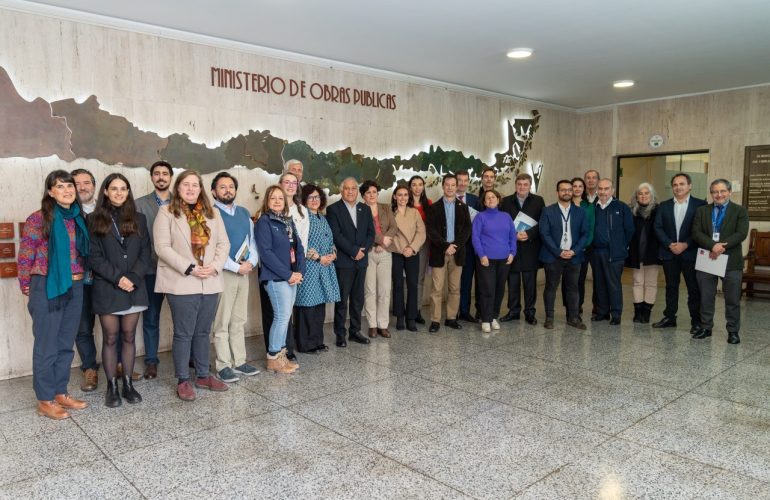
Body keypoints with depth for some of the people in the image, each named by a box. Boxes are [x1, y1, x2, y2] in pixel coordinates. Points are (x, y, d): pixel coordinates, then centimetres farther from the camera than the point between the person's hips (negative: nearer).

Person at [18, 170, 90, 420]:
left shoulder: (78, 218, 7)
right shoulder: (39, 218, -10)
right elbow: (24, 257, -6)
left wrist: (82, 278, 8)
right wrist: (26, 286, 1)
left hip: (75, 287, 6)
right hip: (47, 287, -5)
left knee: (66, 345, 14)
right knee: (47, 346, 4)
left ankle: (60, 393, 26)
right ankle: (45, 400, 15)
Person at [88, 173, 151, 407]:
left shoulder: (138, 219, 9)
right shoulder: (95, 220, 2)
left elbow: (146, 254, 4)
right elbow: (94, 256, -4)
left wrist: (132, 278, -10)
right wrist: (117, 278, -15)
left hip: (134, 288, 2)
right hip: (107, 289, -2)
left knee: (128, 337, 8)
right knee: (110, 338, 4)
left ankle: (128, 384, 17)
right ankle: (112, 387, 13)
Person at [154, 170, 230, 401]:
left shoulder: (212, 213, 12)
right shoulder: (166, 212, -3)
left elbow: (223, 243, 8)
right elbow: (163, 247, -11)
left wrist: (215, 266, -9)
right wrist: (189, 268, -17)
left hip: (210, 283, 5)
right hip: (182, 283, -4)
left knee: (203, 332, 14)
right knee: (184, 334, 3)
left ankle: (203, 376, 25)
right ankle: (183, 381, 15)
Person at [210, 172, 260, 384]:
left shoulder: (244, 213, 13)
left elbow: (252, 240, 14)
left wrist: (251, 262, -5)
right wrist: (237, 267, -15)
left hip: (245, 271, 6)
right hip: (223, 273, -6)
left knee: (239, 321, 12)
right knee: (222, 322, 1)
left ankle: (239, 361, 20)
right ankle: (224, 366, 9)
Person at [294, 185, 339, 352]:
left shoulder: (323, 218, 18)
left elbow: (331, 240, 21)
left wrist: (333, 254, 1)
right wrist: (318, 258, -14)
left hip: (325, 267, 8)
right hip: (308, 267, -8)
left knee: (320, 304, 11)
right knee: (307, 305, -4)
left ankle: (317, 340, 20)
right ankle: (306, 344, 6)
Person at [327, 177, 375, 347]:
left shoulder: (365, 209, 13)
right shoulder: (333, 209, -2)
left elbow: (371, 233, 9)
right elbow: (336, 235, -11)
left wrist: (363, 250, -7)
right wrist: (353, 251, -14)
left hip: (361, 260, 5)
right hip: (343, 261, -5)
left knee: (358, 299, 10)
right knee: (342, 299, 0)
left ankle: (355, 331, 21)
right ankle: (340, 335, 8)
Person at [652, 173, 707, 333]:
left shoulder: (700, 205, -1)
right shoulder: (664, 206, 9)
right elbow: (658, 228, 2)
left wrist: (686, 244, -15)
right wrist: (669, 244, -10)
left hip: (690, 253, -3)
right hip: (669, 253, 3)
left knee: (694, 288, 2)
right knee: (671, 287, 11)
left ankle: (696, 321, 10)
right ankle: (669, 318, 19)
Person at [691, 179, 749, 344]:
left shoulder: (740, 211, 2)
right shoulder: (702, 210, 7)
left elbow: (741, 233, -10)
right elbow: (696, 233, -4)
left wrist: (721, 247, -21)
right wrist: (713, 245, -19)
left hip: (731, 261, -2)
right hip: (706, 259, 2)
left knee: (732, 299, 6)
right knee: (706, 297, 9)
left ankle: (733, 331, 17)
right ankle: (706, 327, 20)